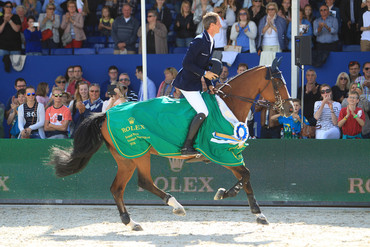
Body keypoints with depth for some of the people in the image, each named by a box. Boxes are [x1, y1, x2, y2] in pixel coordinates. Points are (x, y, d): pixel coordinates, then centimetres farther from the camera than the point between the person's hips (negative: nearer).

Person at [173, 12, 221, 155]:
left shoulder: (211, 42, 11)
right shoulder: (199, 41, -18)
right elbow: (186, 63, -21)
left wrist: (209, 84, 10)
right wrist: (204, 73, -19)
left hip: (195, 84, 10)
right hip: (187, 83, -10)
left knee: (201, 111, 14)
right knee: (203, 112, -16)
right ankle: (187, 146, -14)